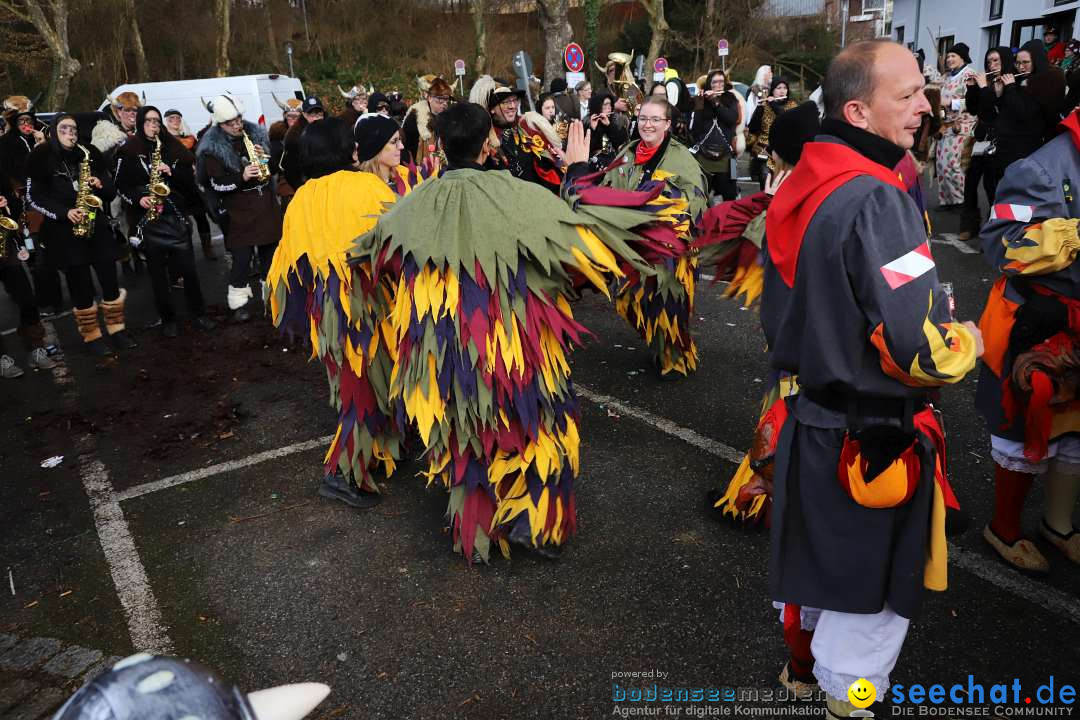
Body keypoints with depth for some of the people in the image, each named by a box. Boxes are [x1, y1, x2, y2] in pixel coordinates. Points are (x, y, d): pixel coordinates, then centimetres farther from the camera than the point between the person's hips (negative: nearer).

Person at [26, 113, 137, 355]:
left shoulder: (89, 154, 9)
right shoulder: (42, 157, 0)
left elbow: (111, 190, 12)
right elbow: (33, 197, -2)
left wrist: (101, 185, -11)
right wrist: (64, 212, -15)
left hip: (96, 225, 3)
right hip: (63, 230, -3)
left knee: (110, 279, 2)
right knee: (80, 284, 0)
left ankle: (116, 328, 16)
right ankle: (91, 336, 11)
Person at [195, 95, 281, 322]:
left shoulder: (255, 133, 6)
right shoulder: (212, 147, -9)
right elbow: (217, 184, -13)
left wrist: (266, 156, -9)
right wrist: (241, 177, -28)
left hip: (265, 204, 5)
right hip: (238, 211, -5)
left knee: (270, 251, 11)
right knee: (242, 256, -5)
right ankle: (239, 302, 8)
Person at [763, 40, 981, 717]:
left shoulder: (799, 186, 3)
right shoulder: (876, 202, -24)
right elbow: (922, 351, -27)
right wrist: (967, 343, -8)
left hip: (807, 415, 9)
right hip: (870, 440, -9)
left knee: (817, 568, 28)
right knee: (870, 597, 10)